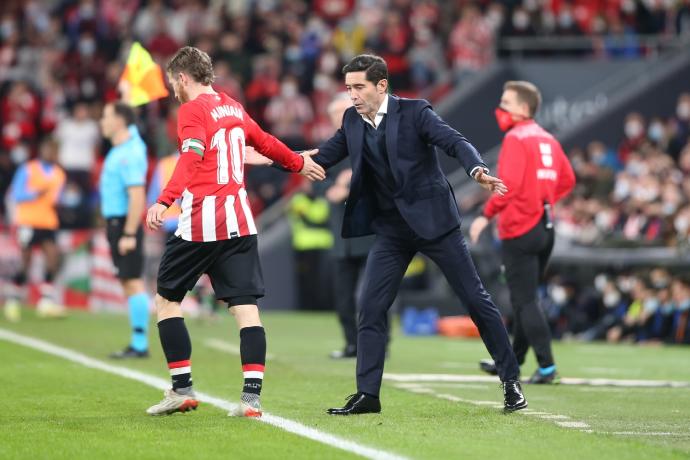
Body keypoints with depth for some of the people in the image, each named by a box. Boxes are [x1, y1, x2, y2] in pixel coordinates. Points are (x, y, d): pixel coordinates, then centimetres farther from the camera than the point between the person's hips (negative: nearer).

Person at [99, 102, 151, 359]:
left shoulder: (129, 155, -16)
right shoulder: (121, 147, 12)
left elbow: (137, 197, -21)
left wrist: (129, 234, -24)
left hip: (124, 224, -10)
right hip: (115, 223, 10)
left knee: (133, 282, -10)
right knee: (129, 283, 8)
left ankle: (140, 344, -11)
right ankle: (138, 343, 9)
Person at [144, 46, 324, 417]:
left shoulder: (192, 110, -5)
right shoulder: (233, 108, 15)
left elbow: (191, 159, -22)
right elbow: (265, 143, 31)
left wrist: (163, 202, -33)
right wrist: (298, 163, 49)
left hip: (201, 223, -6)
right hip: (239, 221, 6)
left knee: (166, 299, 9)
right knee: (246, 308, 0)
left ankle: (182, 389, 7)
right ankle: (252, 396, -10)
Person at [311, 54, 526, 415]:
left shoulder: (414, 112, -11)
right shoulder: (353, 121, 4)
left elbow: (455, 142, -20)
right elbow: (321, 158, 5)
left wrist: (478, 170, -40)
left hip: (432, 220, -4)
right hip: (391, 230, 5)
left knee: (476, 300, 0)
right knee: (370, 309, -4)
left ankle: (511, 381, 10)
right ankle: (367, 394, 2)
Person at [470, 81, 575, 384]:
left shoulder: (516, 139, -12)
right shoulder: (547, 139, 12)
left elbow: (509, 183, -23)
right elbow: (567, 180, 15)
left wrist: (487, 215, -18)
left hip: (520, 230, -8)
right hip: (546, 228, 8)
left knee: (525, 302, -5)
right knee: (525, 299, 17)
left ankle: (547, 367, -9)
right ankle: (512, 361, 26)